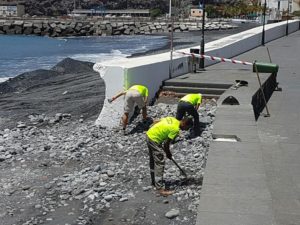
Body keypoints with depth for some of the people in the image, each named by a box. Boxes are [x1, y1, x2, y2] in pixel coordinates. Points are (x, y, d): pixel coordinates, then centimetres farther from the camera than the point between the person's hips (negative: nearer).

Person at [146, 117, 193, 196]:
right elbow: (166, 143, -12)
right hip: (154, 140, -10)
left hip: (148, 134, 10)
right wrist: (168, 153, 4)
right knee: (160, 163, -6)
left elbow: (155, 122, 12)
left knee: (153, 161, 22)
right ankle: (160, 188, -5)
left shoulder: (172, 119, 7)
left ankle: (154, 181, 38)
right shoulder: (175, 129, -17)